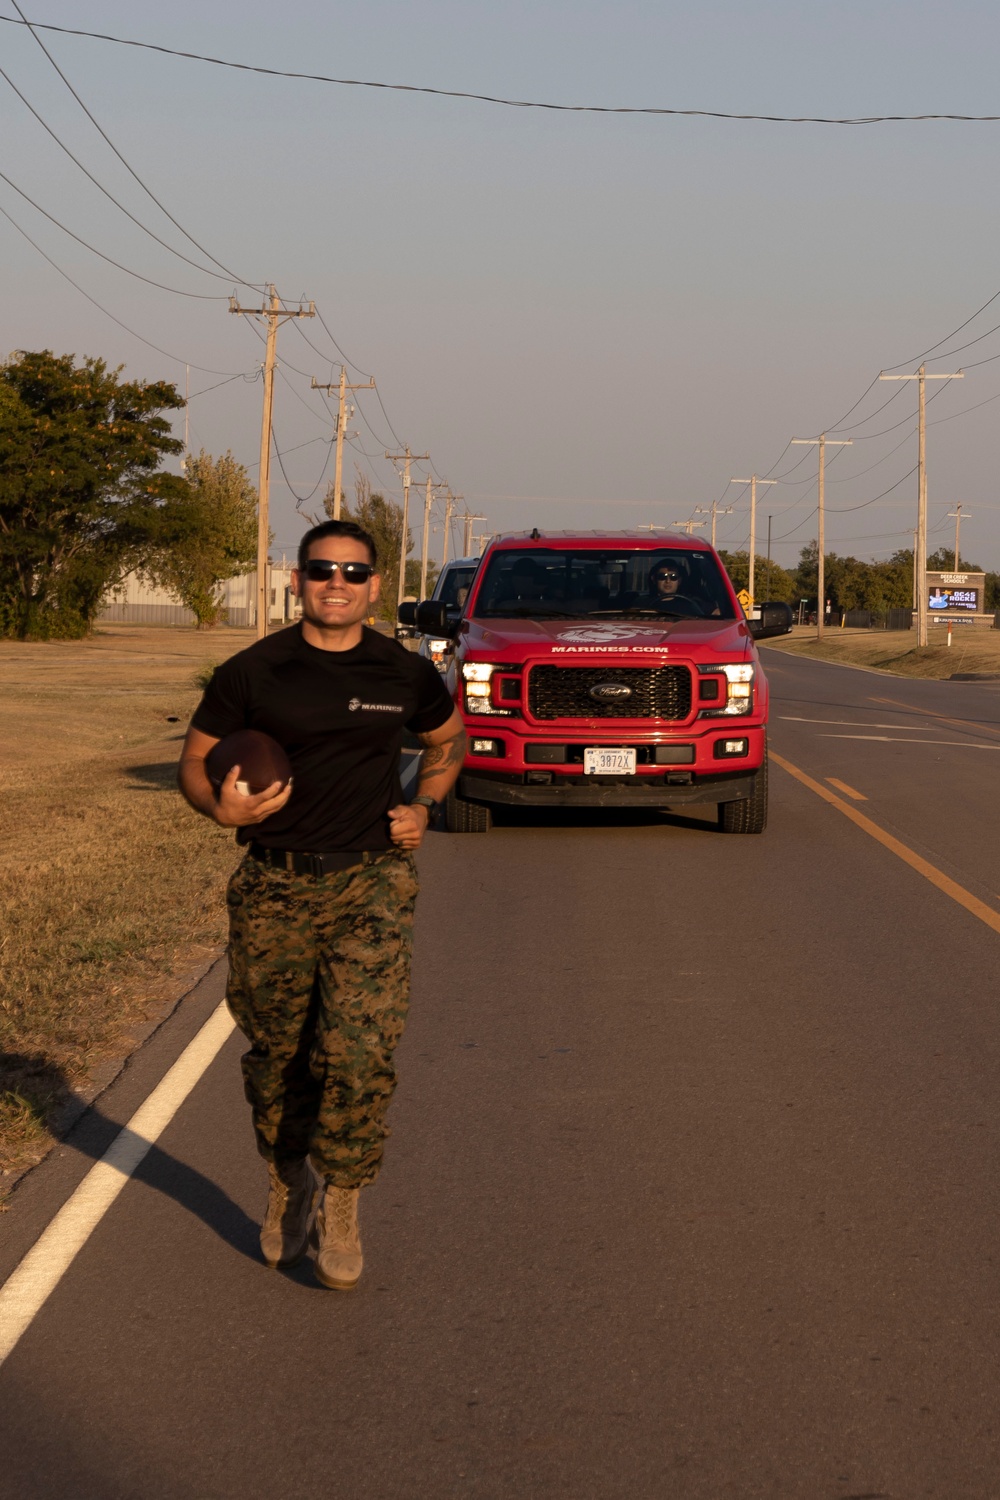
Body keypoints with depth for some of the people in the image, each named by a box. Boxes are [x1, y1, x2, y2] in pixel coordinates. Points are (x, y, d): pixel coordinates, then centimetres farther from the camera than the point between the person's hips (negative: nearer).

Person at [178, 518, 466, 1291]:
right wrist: (222, 807, -16)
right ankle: (287, 1185, 34)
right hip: (274, 887, 0)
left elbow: (450, 739, 21)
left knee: (360, 1051, -12)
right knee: (276, 1053, 10)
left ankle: (341, 1201, 5)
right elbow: (195, 761, 5)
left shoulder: (405, 674, 2)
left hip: (372, 882, 0)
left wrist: (424, 808, 5)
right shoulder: (251, 673, -3)